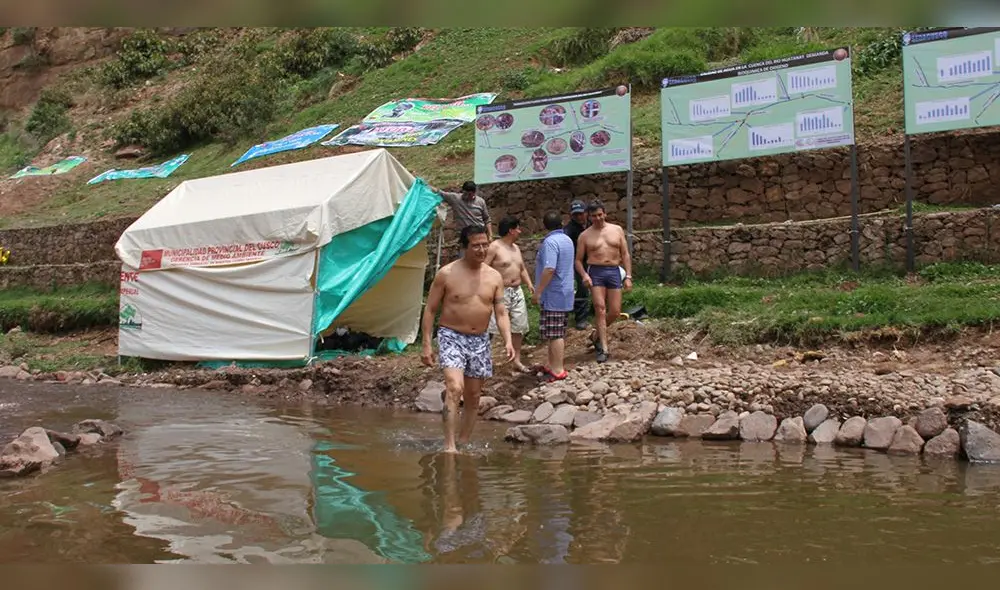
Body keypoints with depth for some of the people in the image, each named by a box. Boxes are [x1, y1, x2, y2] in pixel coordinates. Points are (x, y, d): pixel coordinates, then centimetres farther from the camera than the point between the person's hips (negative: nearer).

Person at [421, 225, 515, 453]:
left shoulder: (494, 277, 5)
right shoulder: (446, 274, -6)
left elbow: (501, 312, 6)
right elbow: (430, 310, -2)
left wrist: (508, 340, -9)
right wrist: (426, 344, -7)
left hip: (480, 341, 5)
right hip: (451, 337, -5)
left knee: (473, 397, 9)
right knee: (454, 388, -22)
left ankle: (464, 443, 23)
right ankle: (449, 445, -22)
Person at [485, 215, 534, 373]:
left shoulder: (516, 247, 15)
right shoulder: (494, 247, -10)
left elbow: (522, 269, 23)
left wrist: (529, 284, 9)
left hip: (517, 292, 8)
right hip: (500, 293, -8)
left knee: (519, 327, 10)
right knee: (491, 327, -9)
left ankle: (517, 360, 20)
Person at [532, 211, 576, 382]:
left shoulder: (550, 242, -18)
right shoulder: (567, 240, 12)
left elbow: (549, 269, -26)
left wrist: (537, 291, -21)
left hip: (553, 294, -9)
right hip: (566, 293, 9)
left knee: (554, 334, -6)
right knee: (560, 333, 15)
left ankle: (558, 370, -4)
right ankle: (555, 364, 24)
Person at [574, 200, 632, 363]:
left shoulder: (617, 230, 11)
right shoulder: (585, 235, 6)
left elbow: (625, 255, 11)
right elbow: (578, 260, 7)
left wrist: (628, 276, 2)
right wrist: (584, 275, -11)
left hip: (614, 271, 2)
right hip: (595, 272, -2)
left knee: (615, 312, 1)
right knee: (600, 309, -11)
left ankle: (596, 335, 26)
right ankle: (604, 349, -8)